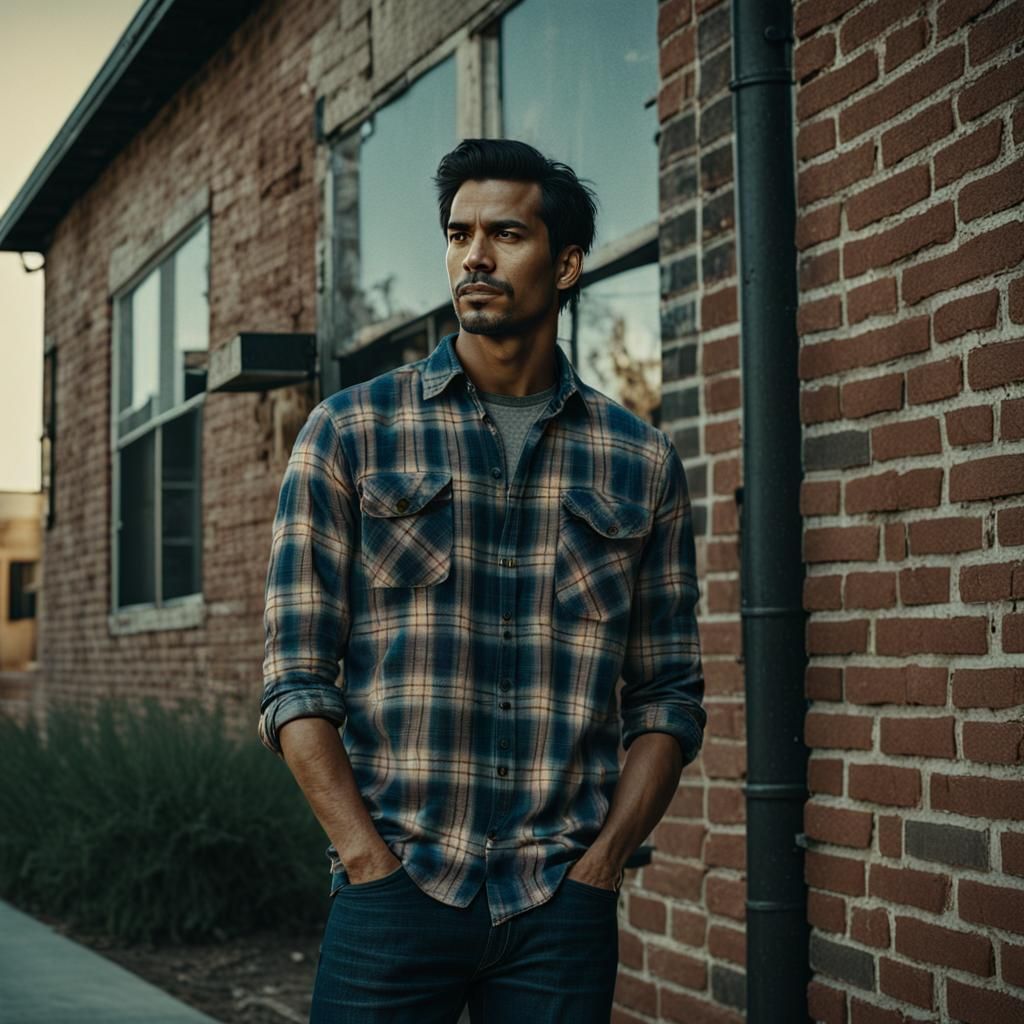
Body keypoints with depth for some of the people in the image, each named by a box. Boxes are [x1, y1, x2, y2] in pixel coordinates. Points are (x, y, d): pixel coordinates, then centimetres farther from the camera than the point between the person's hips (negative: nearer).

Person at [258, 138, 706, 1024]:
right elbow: (295, 678, -1)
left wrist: (601, 865, -4)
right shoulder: (349, 433, 3)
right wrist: (372, 863, -10)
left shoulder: (643, 463, 7)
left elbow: (668, 697, 8)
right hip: (395, 894, -1)